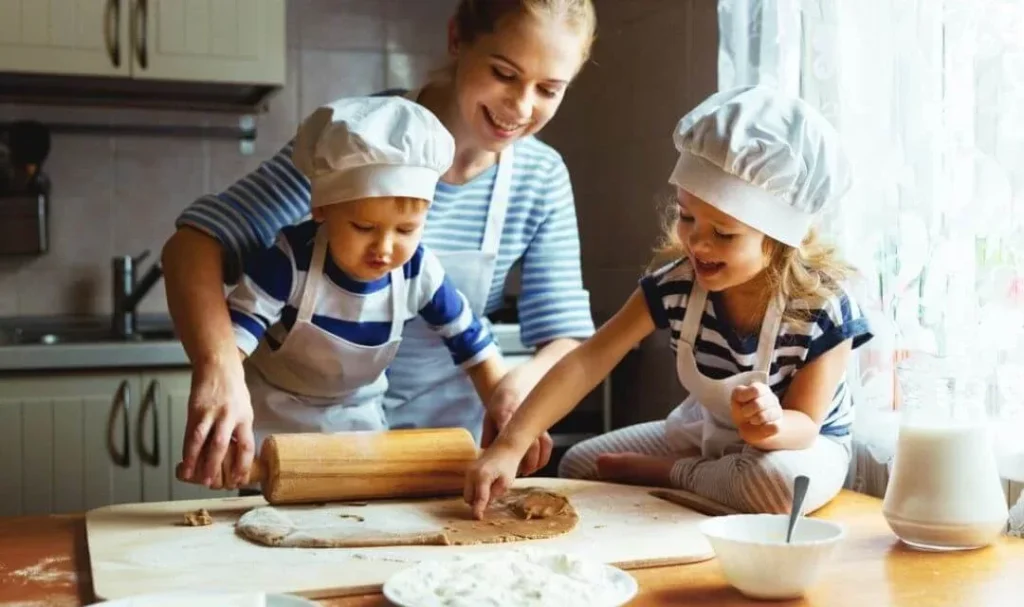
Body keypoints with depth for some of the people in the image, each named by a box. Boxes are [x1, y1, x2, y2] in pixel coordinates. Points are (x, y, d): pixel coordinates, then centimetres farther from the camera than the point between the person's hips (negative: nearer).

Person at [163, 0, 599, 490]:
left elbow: (567, 337, -11)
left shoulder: (543, 181, -10)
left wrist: (522, 383, -34)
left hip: (444, 426, 3)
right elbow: (196, 243, -26)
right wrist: (219, 366, -45)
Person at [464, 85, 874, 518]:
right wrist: (509, 446, -35)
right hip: (709, 431, 3)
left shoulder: (824, 307, -30)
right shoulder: (675, 285, -22)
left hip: (802, 444, -2)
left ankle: (668, 474, -12)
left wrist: (772, 426, -50)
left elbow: (804, 424, -24)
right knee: (579, 464, -2)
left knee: (781, 482, -38)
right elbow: (587, 361, -25)